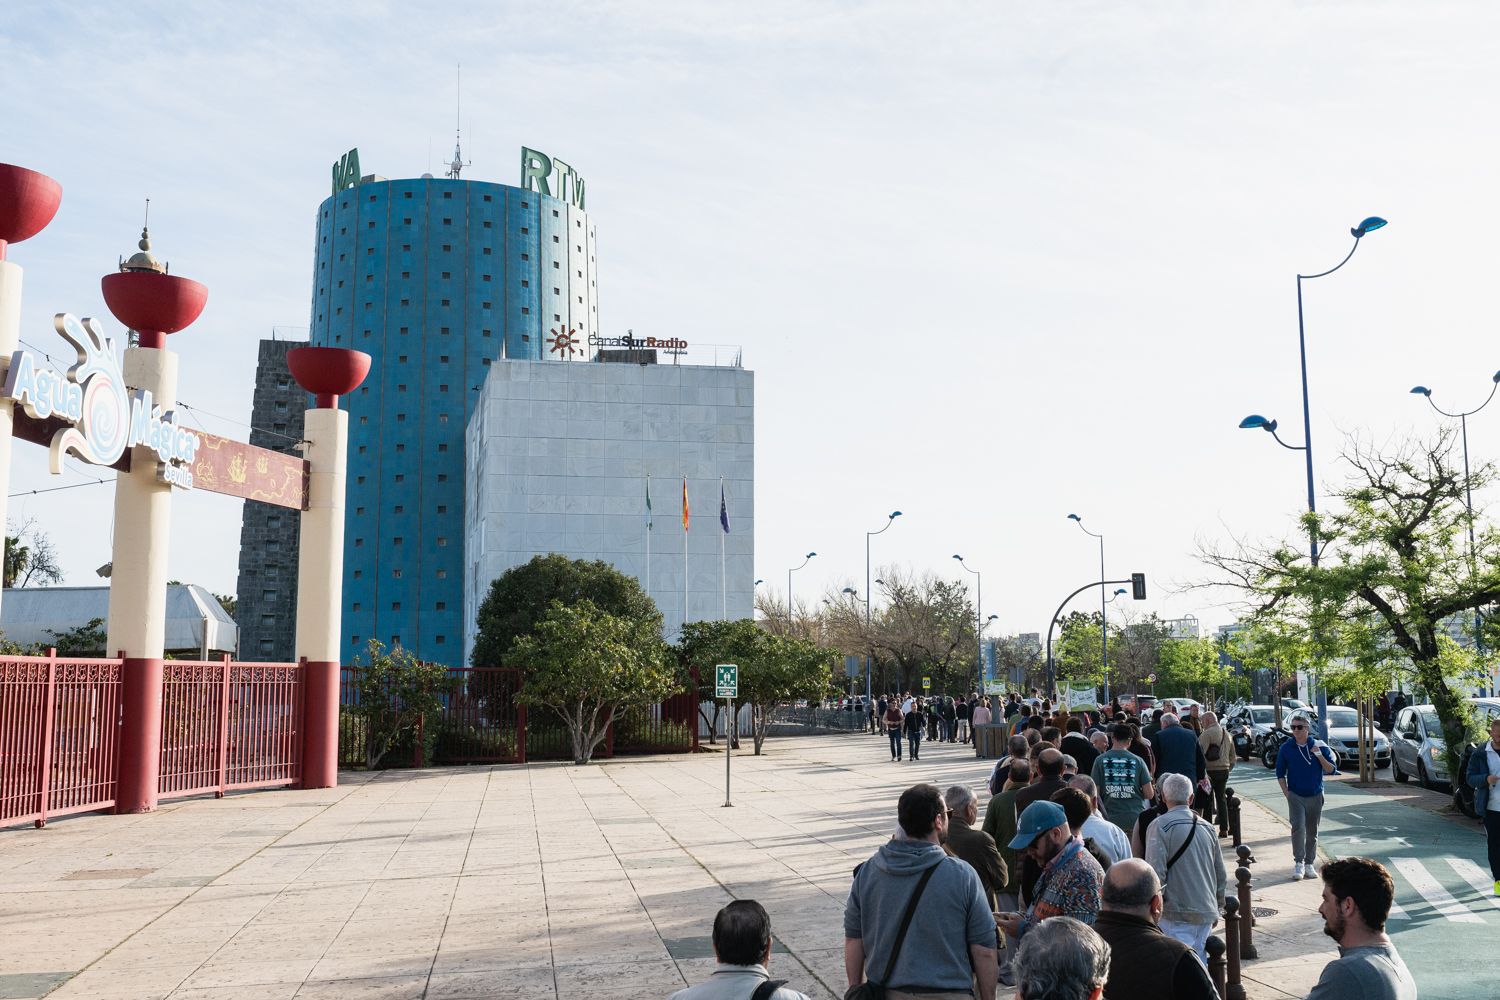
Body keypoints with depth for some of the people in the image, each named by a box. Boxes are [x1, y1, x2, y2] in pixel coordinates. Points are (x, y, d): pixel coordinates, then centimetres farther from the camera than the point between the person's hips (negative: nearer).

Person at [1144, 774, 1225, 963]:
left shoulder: (1160, 826, -9)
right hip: (1206, 912, 6)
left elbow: (1155, 872, -16)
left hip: (1177, 913, -6)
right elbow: (1221, 875, 17)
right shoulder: (1207, 828, 10)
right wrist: (1216, 907, 29)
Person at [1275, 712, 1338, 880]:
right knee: (1298, 828, -16)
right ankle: (1298, 863, -15)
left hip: (1315, 796, 1)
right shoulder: (1286, 748, -1)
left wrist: (1319, 755, -17)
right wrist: (1286, 793, -2)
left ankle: (1309, 864, 18)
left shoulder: (1319, 746, -2)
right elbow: (1280, 773, 6)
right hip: (1295, 796, -1)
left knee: (1312, 831, 8)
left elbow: (1332, 770, -3)